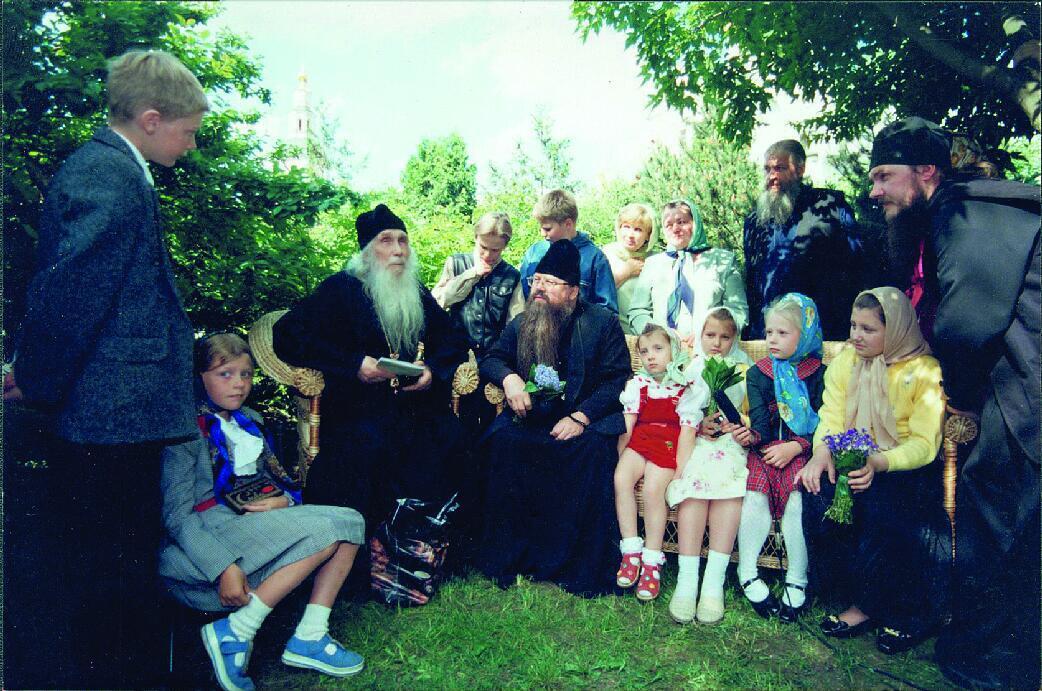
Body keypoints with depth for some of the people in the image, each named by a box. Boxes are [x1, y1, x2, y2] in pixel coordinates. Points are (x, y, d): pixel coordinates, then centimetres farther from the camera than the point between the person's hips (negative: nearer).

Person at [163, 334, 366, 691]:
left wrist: (283, 500, -5)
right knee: (326, 532, -25)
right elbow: (176, 515, -14)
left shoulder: (249, 421, 17)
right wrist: (224, 568, -24)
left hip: (256, 523, 8)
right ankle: (234, 632, -17)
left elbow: (272, 478, 21)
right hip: (211, 534, -8)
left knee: (349, 522, -8)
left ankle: (309, 636, -11)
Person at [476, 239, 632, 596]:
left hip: (584, 417, -2)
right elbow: (491, 358, 12)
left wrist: (581, 417, -18)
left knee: (594, 450, -35)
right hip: (530, 416, 3)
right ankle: (506, 556, -17)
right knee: (502, 442, -29)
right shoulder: (521, 322, 14)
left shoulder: (602, 322, 2)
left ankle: (583, 567, -22)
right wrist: (509, 377, -13)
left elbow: (618, 378, -5)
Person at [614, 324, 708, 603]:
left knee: (653, 488, -27)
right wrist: (620, 455, -4)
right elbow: (627, 424, 5)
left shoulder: (688, 386, 1)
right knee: (621, 478, -24)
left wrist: (682, 467, -12)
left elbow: (687, 430, -6)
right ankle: (631, 551, -14)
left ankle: (652, 561, -14)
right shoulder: (638, 383, 12)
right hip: (640, 441, 4)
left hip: (668, 445, -3)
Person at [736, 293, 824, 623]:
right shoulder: (758, 373, 10)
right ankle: (747, 574, -10)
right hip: (764, 449, 2)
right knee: (755, 496, -24)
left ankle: (796, 581, -11)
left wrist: (794, 447, -15)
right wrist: (749, 433, -23)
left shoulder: (818, 373, 6)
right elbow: (760, 423, 0)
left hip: (801, 451, -1)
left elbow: (822, 423, -1)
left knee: (798, 500, -26)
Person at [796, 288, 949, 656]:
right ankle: (857, 598, -12)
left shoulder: (926, 371, -6)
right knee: (820, 496, -27)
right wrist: (821, 453, -23)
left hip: (905, 468, -3)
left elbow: (924, 444, -13)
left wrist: (878, 464, -32)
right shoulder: (845, 361, 6)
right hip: (851, 459, 4)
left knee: (882, 506, -33)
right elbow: (831, 416, 0)